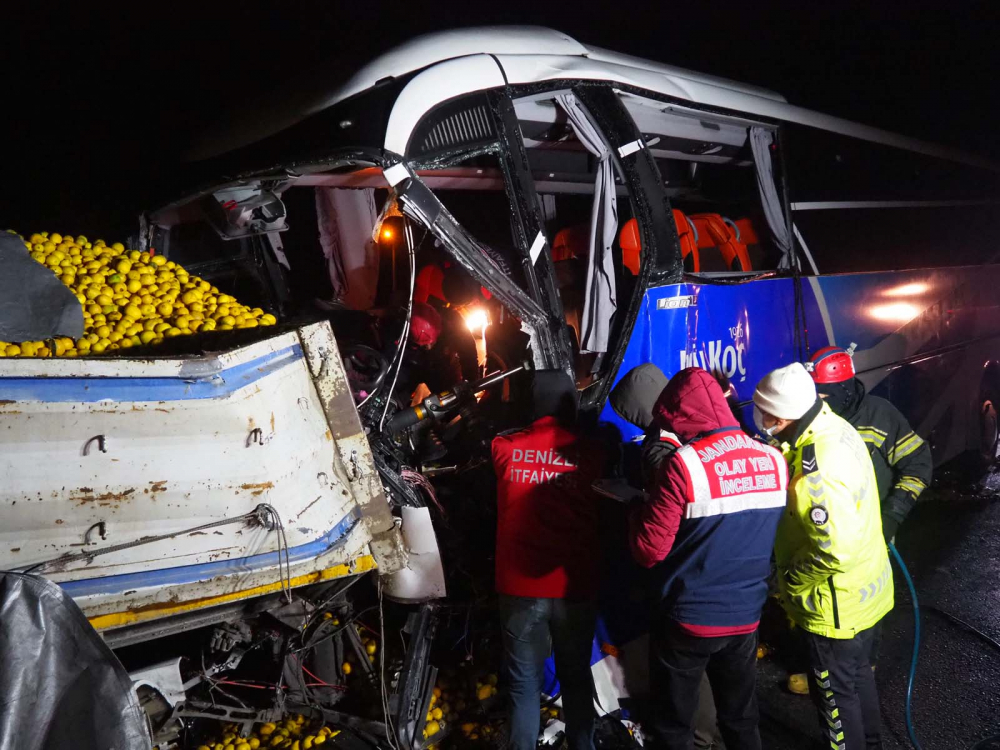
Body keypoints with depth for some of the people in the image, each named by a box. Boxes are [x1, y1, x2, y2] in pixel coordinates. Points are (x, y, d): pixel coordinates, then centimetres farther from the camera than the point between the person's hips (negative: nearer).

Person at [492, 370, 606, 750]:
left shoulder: (505, 448, -4)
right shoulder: (592, 451, -7)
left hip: (520, 586, 0)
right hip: (575, 587, 0)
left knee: (525, 683, 12)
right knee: (576, 678, 18)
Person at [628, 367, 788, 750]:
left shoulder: (683, 465, -21)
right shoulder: (774, 460, -4)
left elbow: (649, 550, -18)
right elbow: (771, 537, 9)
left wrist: (640, 506, 1)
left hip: (689, 619, -5)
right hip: (746, 616, 5)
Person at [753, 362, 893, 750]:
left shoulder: (816, 472, -35)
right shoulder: (835, 427, -5)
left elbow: (834, 550, -33)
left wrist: (789, 580, -17)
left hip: (836, 605, -10)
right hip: (865, 589, 10)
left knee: (835, 692, 12)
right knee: (857, 675, 29)